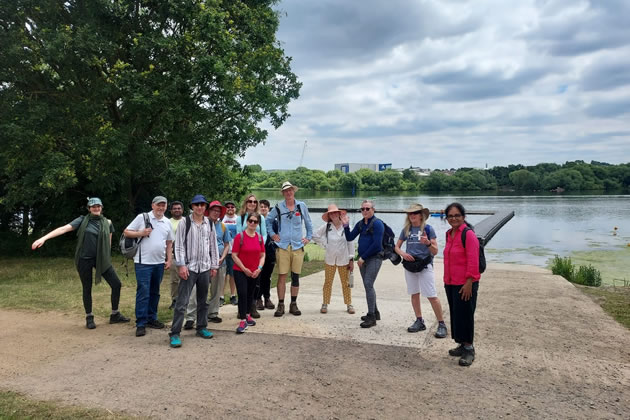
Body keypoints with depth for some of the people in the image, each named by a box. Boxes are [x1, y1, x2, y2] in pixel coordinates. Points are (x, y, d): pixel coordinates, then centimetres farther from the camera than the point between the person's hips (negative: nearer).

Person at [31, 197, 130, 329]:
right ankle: (89, 318, 23)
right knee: (87, 289, 7)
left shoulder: (107, 222, 4)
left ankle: (115, 315, 14)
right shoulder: (83, 220, -3)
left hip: (101, 259, 3)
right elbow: (64, 228, -14)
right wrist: (44, 238, -22)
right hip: (84, 259, -2)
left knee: (116, 284, -2)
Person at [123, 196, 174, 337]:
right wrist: (141, 233, -17)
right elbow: (126, 232, -2)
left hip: (159, 262, 5)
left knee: (155, 292, 14)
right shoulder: (142, 217, -4)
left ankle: (152, 319, 26)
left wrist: (169, 259, 9)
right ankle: (141, 324, 2)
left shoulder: (167, 222, 10)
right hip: (143, 262, -5)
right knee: (143, 293, -5)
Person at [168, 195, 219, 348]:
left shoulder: (210, 224, 8)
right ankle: (175, 333, 0)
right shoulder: (185, 223, -3)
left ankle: (202, 328, 28)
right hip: (189, 268, -4)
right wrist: (181, 265, -13)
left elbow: (213, 246, 11)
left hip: (205, 268, 4)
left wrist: (214, 266, 9)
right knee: (182, 302, -6)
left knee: (203, 301, 15)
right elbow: (179, 245, -6)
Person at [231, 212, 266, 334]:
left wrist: (259, 268, -9)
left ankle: (247, 315, 37)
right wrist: (244, 269, -15)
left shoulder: (259, 237, 2)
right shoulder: (240, 236, -12)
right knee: (242, 294, -12)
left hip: (254, 272, 5)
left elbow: (262, 255, 6)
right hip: (240, 271, -5)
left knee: (250, 294, 18)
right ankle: (243, 321, -5)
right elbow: (234, 255, -12)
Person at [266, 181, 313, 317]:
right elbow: (268, 220, 16)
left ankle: (293, 304, 17)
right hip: (283, 246, -1)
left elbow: (308, 222, 17)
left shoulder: (302, 206, 6)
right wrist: (272, 234, 7)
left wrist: (309, 237, 12)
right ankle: (280, 305, 6)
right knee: (282, 276, -4)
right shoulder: (278, 207, 3)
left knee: (296, 276, 6)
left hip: (298, 246, 2)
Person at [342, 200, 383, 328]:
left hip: (374, 258, -8)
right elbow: (350, 238, 9)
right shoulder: (360, 224, 12)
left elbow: (376, 244, -17)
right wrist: (346, 225, -6)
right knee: (368, 286, 14)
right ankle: (375, 313, 28)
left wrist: (363, 257, -14)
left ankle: (371, 317, -9)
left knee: (368, 285, -14)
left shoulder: (377, 224, -11)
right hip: (363, 259, 8)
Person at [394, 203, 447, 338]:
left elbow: (435, 251, -6)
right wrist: (402, 253, -8)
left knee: (432, 296, -8)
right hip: (410, 265, 5)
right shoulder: (406, 230, 6)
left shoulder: (428, 228, -5)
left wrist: (428, 243, -26)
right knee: (414, 294, 12)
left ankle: (441, 324, 3)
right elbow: (396, 247, 13)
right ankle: (419, 321, 25)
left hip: (425, 265, -5)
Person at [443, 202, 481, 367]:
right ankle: (462, 346, 28)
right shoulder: (449, 234, 11)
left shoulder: (468, 234, -14)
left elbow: (473, 261, -18)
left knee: (465, 315, 0)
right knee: (455, 314, 14)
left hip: (465, 284, -8)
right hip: (450, 283, 8)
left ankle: (469, 349, 14)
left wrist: (469, 282, -20)